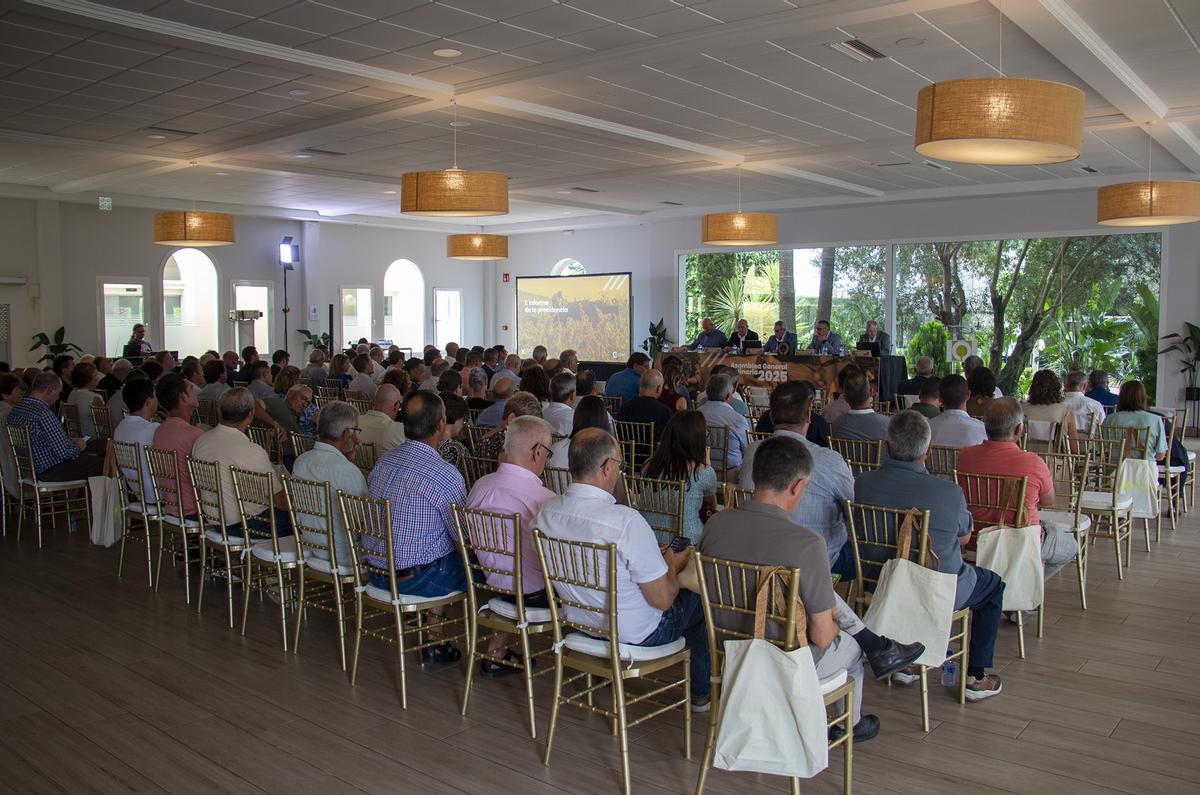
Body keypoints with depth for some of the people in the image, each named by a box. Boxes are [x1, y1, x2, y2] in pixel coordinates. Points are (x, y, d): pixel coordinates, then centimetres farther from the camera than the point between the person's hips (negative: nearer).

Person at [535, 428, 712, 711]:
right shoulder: (627, 522, -34)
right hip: (637, 634, -6)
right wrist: (674, 566, -1)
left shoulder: (546, 511, -13)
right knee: (699, 597, 20)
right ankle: (702, 693, 37)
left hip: (581, 622, 6)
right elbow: (662, 600, -23)